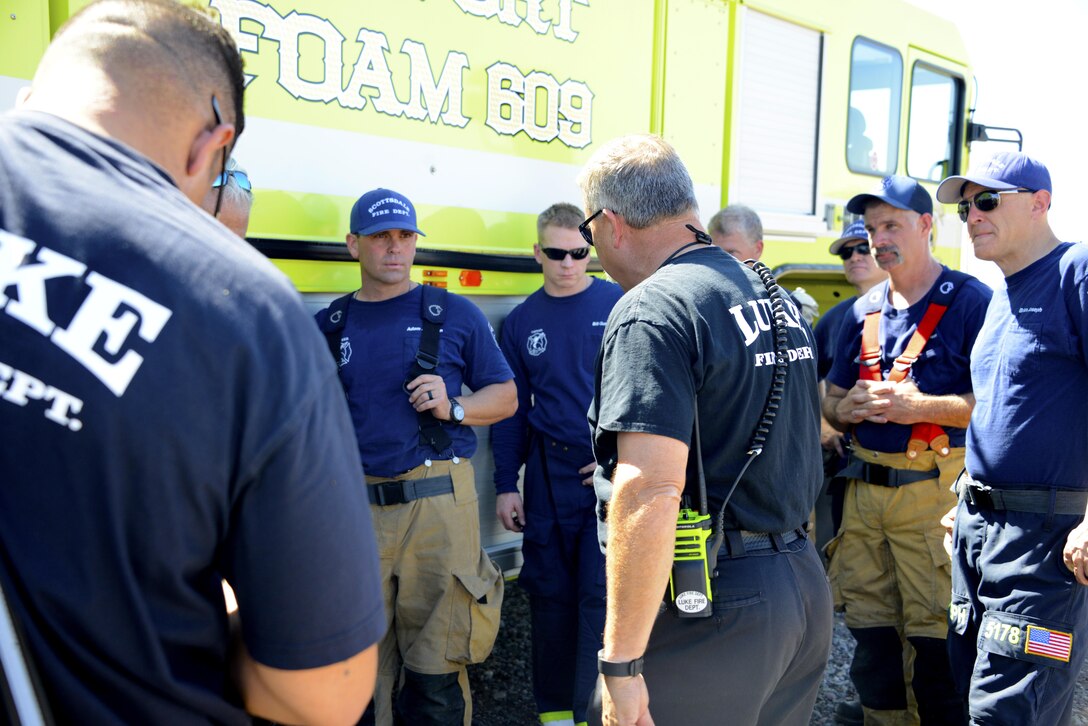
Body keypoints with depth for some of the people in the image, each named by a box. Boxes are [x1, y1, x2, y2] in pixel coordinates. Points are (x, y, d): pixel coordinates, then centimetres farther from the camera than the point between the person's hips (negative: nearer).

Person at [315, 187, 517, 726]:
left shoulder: (455, 314, 6)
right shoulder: (328, 326, 12)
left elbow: (505, 396, 9)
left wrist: (453, 408, -9)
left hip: (438, 504, -2)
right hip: (354, 510, 2)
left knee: (436, 663, 1)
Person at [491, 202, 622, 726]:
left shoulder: (622, 305, -3)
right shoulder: (521, 321, 7)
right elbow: (511, 409, 9)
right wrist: (506, 485, 6)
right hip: (548, 474, 3)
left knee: (603, 595, -4)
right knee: (550, 594, 11)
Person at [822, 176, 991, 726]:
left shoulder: (971, 301, -3)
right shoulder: (862, 311, 13)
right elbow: (831, 403, 19)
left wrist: (919, 406, -17)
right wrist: (849, 408, -3)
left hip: (931, 488, -5)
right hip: (864, 488, 6)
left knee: (932, 629, -3)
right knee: (869, 619, 12)